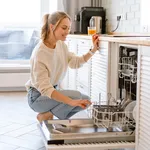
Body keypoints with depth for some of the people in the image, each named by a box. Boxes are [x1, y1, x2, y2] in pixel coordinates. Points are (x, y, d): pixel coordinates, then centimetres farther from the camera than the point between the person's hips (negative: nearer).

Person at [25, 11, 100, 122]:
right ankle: (44, 116, -5)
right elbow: (45, 88, -33)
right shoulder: (39, 53, -28)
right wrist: (71, 102, -42)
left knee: (86, 100, 0)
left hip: (53, 91, 8)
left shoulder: (61, 44, -4)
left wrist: (93, 50, -10)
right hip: (37, 96, -8)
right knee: (76, 96, -25)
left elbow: (75, 63, 5)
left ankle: (49, 114, 9)